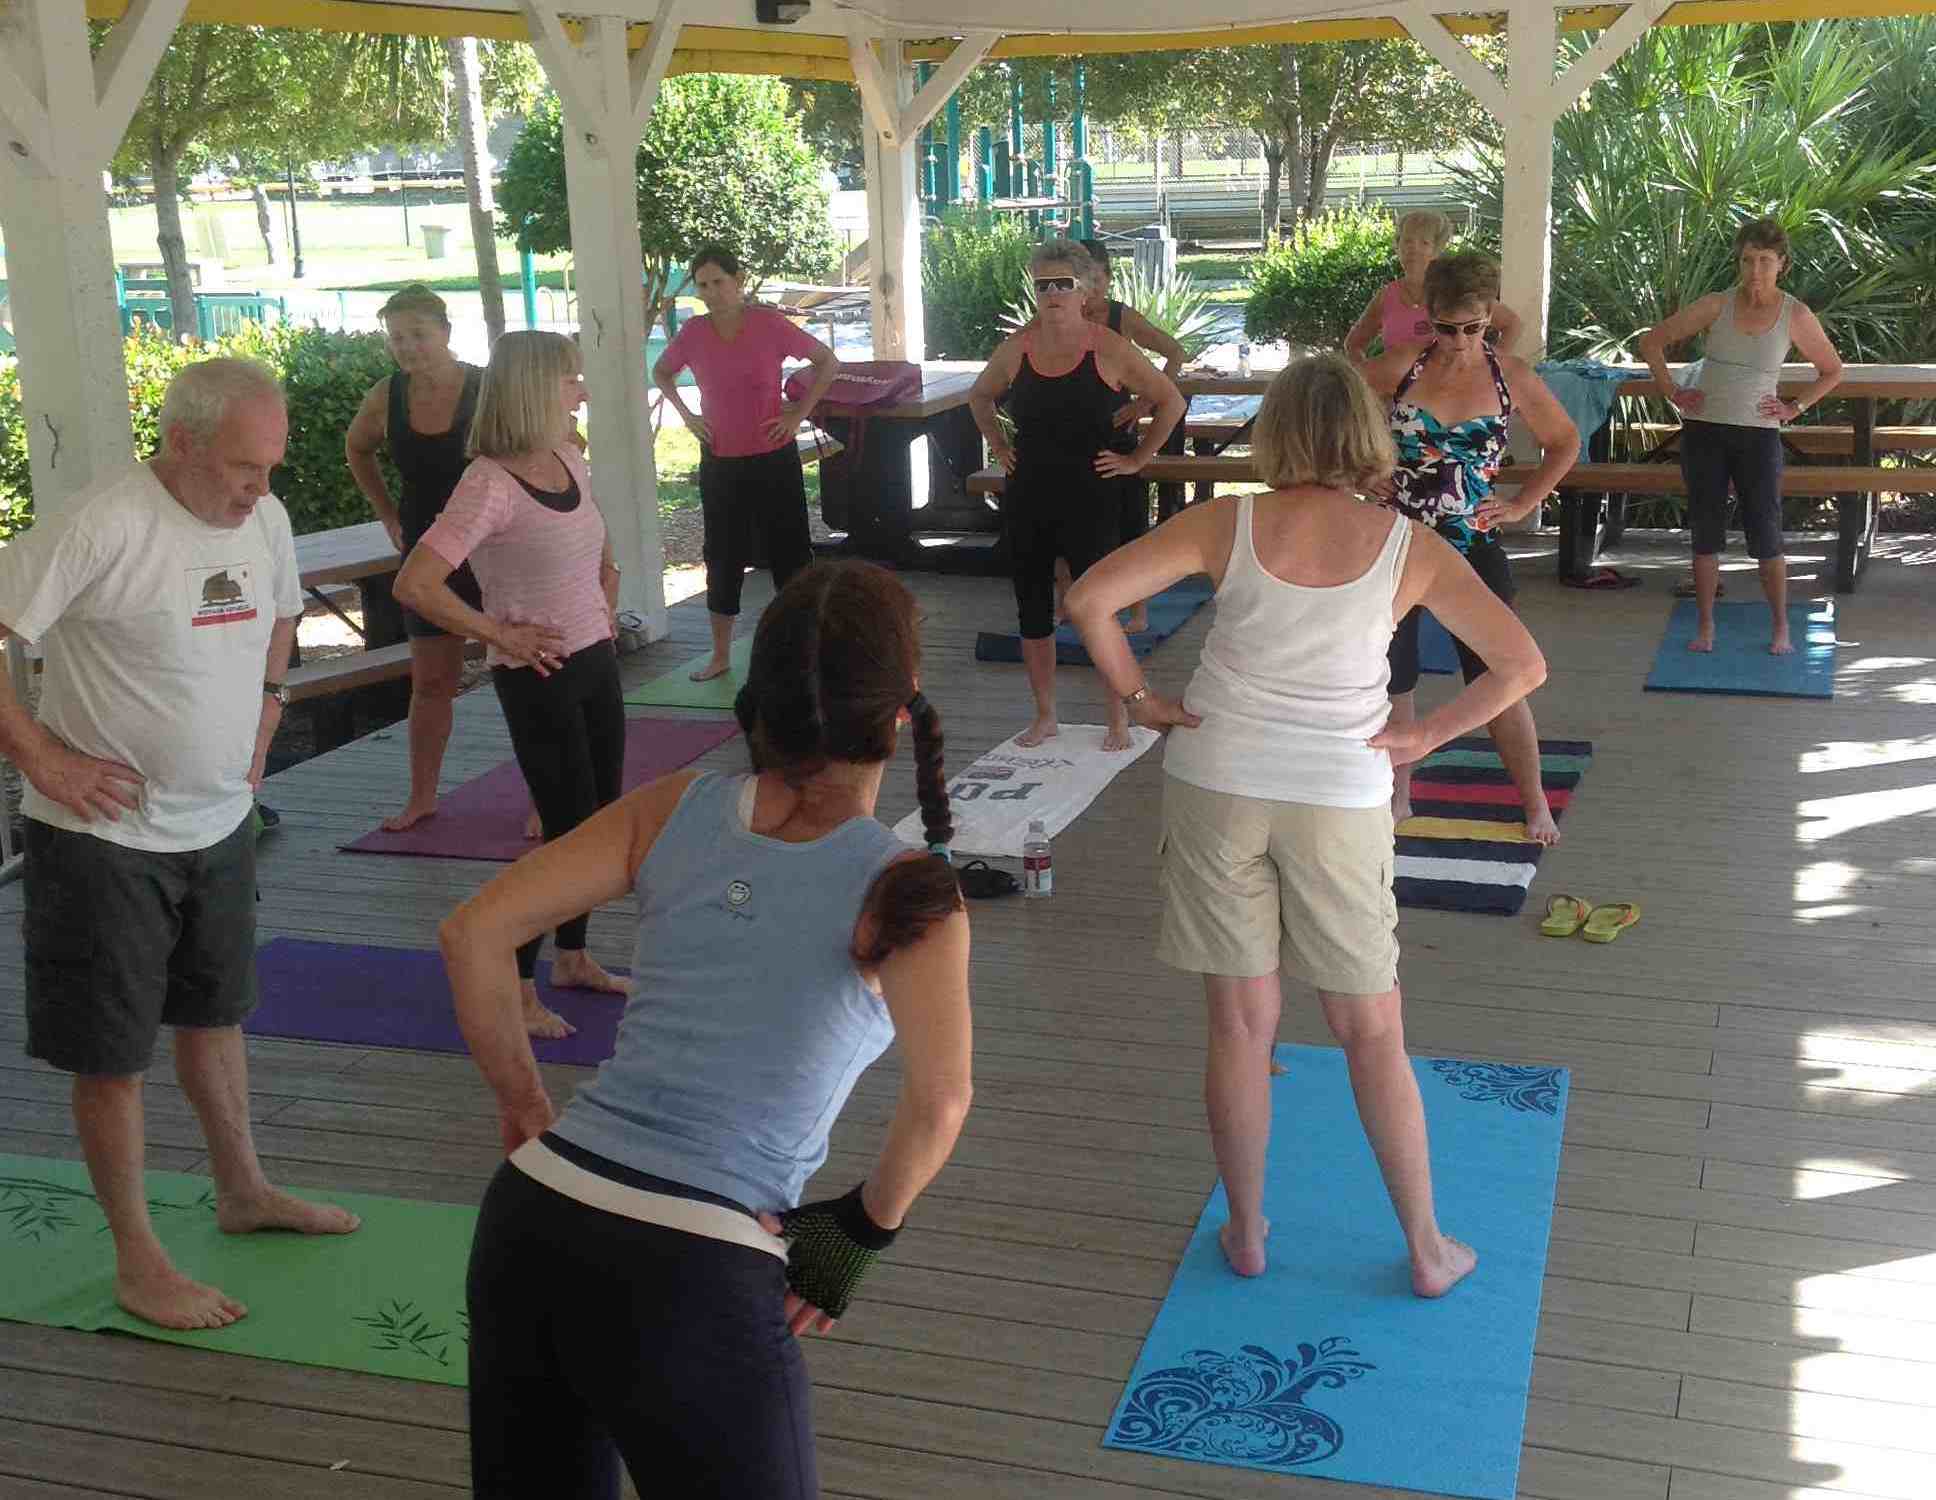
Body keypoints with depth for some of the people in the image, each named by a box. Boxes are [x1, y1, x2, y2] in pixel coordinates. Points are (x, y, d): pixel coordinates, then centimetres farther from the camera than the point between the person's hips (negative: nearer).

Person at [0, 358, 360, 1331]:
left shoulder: (264, 518, 1)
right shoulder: (105, 526, -23)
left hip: (217, 822, 7)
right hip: (105, 834, -7)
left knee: (215, 1012, 22)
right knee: (113, 1052, 5)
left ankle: (243, 1192, 40)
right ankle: (137, 1260, 18)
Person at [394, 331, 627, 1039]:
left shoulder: (570, 463, 5)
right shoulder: (490, 485, -20)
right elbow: (414, 584, -27)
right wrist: (499, 634, -19)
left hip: (597, 661, 8)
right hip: (539, 676, -8)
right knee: (569, 830, -5)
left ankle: (573, 958, 33)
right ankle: (515, 988, 8)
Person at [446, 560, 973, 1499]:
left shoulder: (678, 810, 5)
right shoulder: (903, 889, -6)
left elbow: (473, 935, 2)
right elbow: (938, 1099, -20)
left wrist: (523, 1104, 12)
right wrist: (868, 1227, -2)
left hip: (529, 1218, 5)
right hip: (694, 1278, -5)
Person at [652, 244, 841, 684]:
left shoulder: (770, 325, -11)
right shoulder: (692, 333, -3)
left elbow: (828, 362, -2)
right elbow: (661, 373, 16)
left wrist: (799, 414, -7)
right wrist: (686, 415, 3)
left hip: (773, 458, -3)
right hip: (719, 462, 3)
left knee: (789, 550, 3)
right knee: (723, 556, 10)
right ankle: (720, 656, 20)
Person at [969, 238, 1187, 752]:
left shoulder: (1108, 349, -7)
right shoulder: (1017, 347, 3)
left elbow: (1171, 402, 0)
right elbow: (980, 397, 22)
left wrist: (1136, 459, -2)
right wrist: (1000, 448, 12)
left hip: (1090, 501, -4)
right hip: (1027, 499, 4)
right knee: (1033, 610, 10)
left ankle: (1119, 719, 12)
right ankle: (1045, 716, 24)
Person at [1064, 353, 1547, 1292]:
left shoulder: (1227, 524, -5)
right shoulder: (1407, 547, -5)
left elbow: (1089, 599, -10)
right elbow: (1522, 665, -6)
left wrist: (1141, 701, 0)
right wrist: (1422, 737, 2)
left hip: (1216, 785, 1)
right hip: (1340, 799, 0)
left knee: (1240, 1023, 12)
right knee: (1372, 1032, 12)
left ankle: (1245, 1233, 25)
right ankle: (1426, 1251, 22)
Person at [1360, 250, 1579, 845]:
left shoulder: (1511, 377, -2)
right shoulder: (1400, 367, -7)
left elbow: (1565, 443, 12)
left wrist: (1523, 504, 3)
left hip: (1475, 546, 0)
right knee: (1391, 676, 8)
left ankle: (1535, 803, 17)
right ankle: (1397, 798, 26)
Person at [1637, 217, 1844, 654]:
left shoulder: (1795, 316, -2)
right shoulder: (1717, 305, -1)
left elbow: (1832, 370, 12)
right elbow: (1652, 340, 7)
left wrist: (1795, 407, 2)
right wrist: (1670, 390, 1)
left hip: (1758, 435, -1)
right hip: (1704, 430, 1)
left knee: (1766, 535, -2)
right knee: (1705, 532, 5)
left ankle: (1781, 629, 11)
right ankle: (1705, 626, 15)